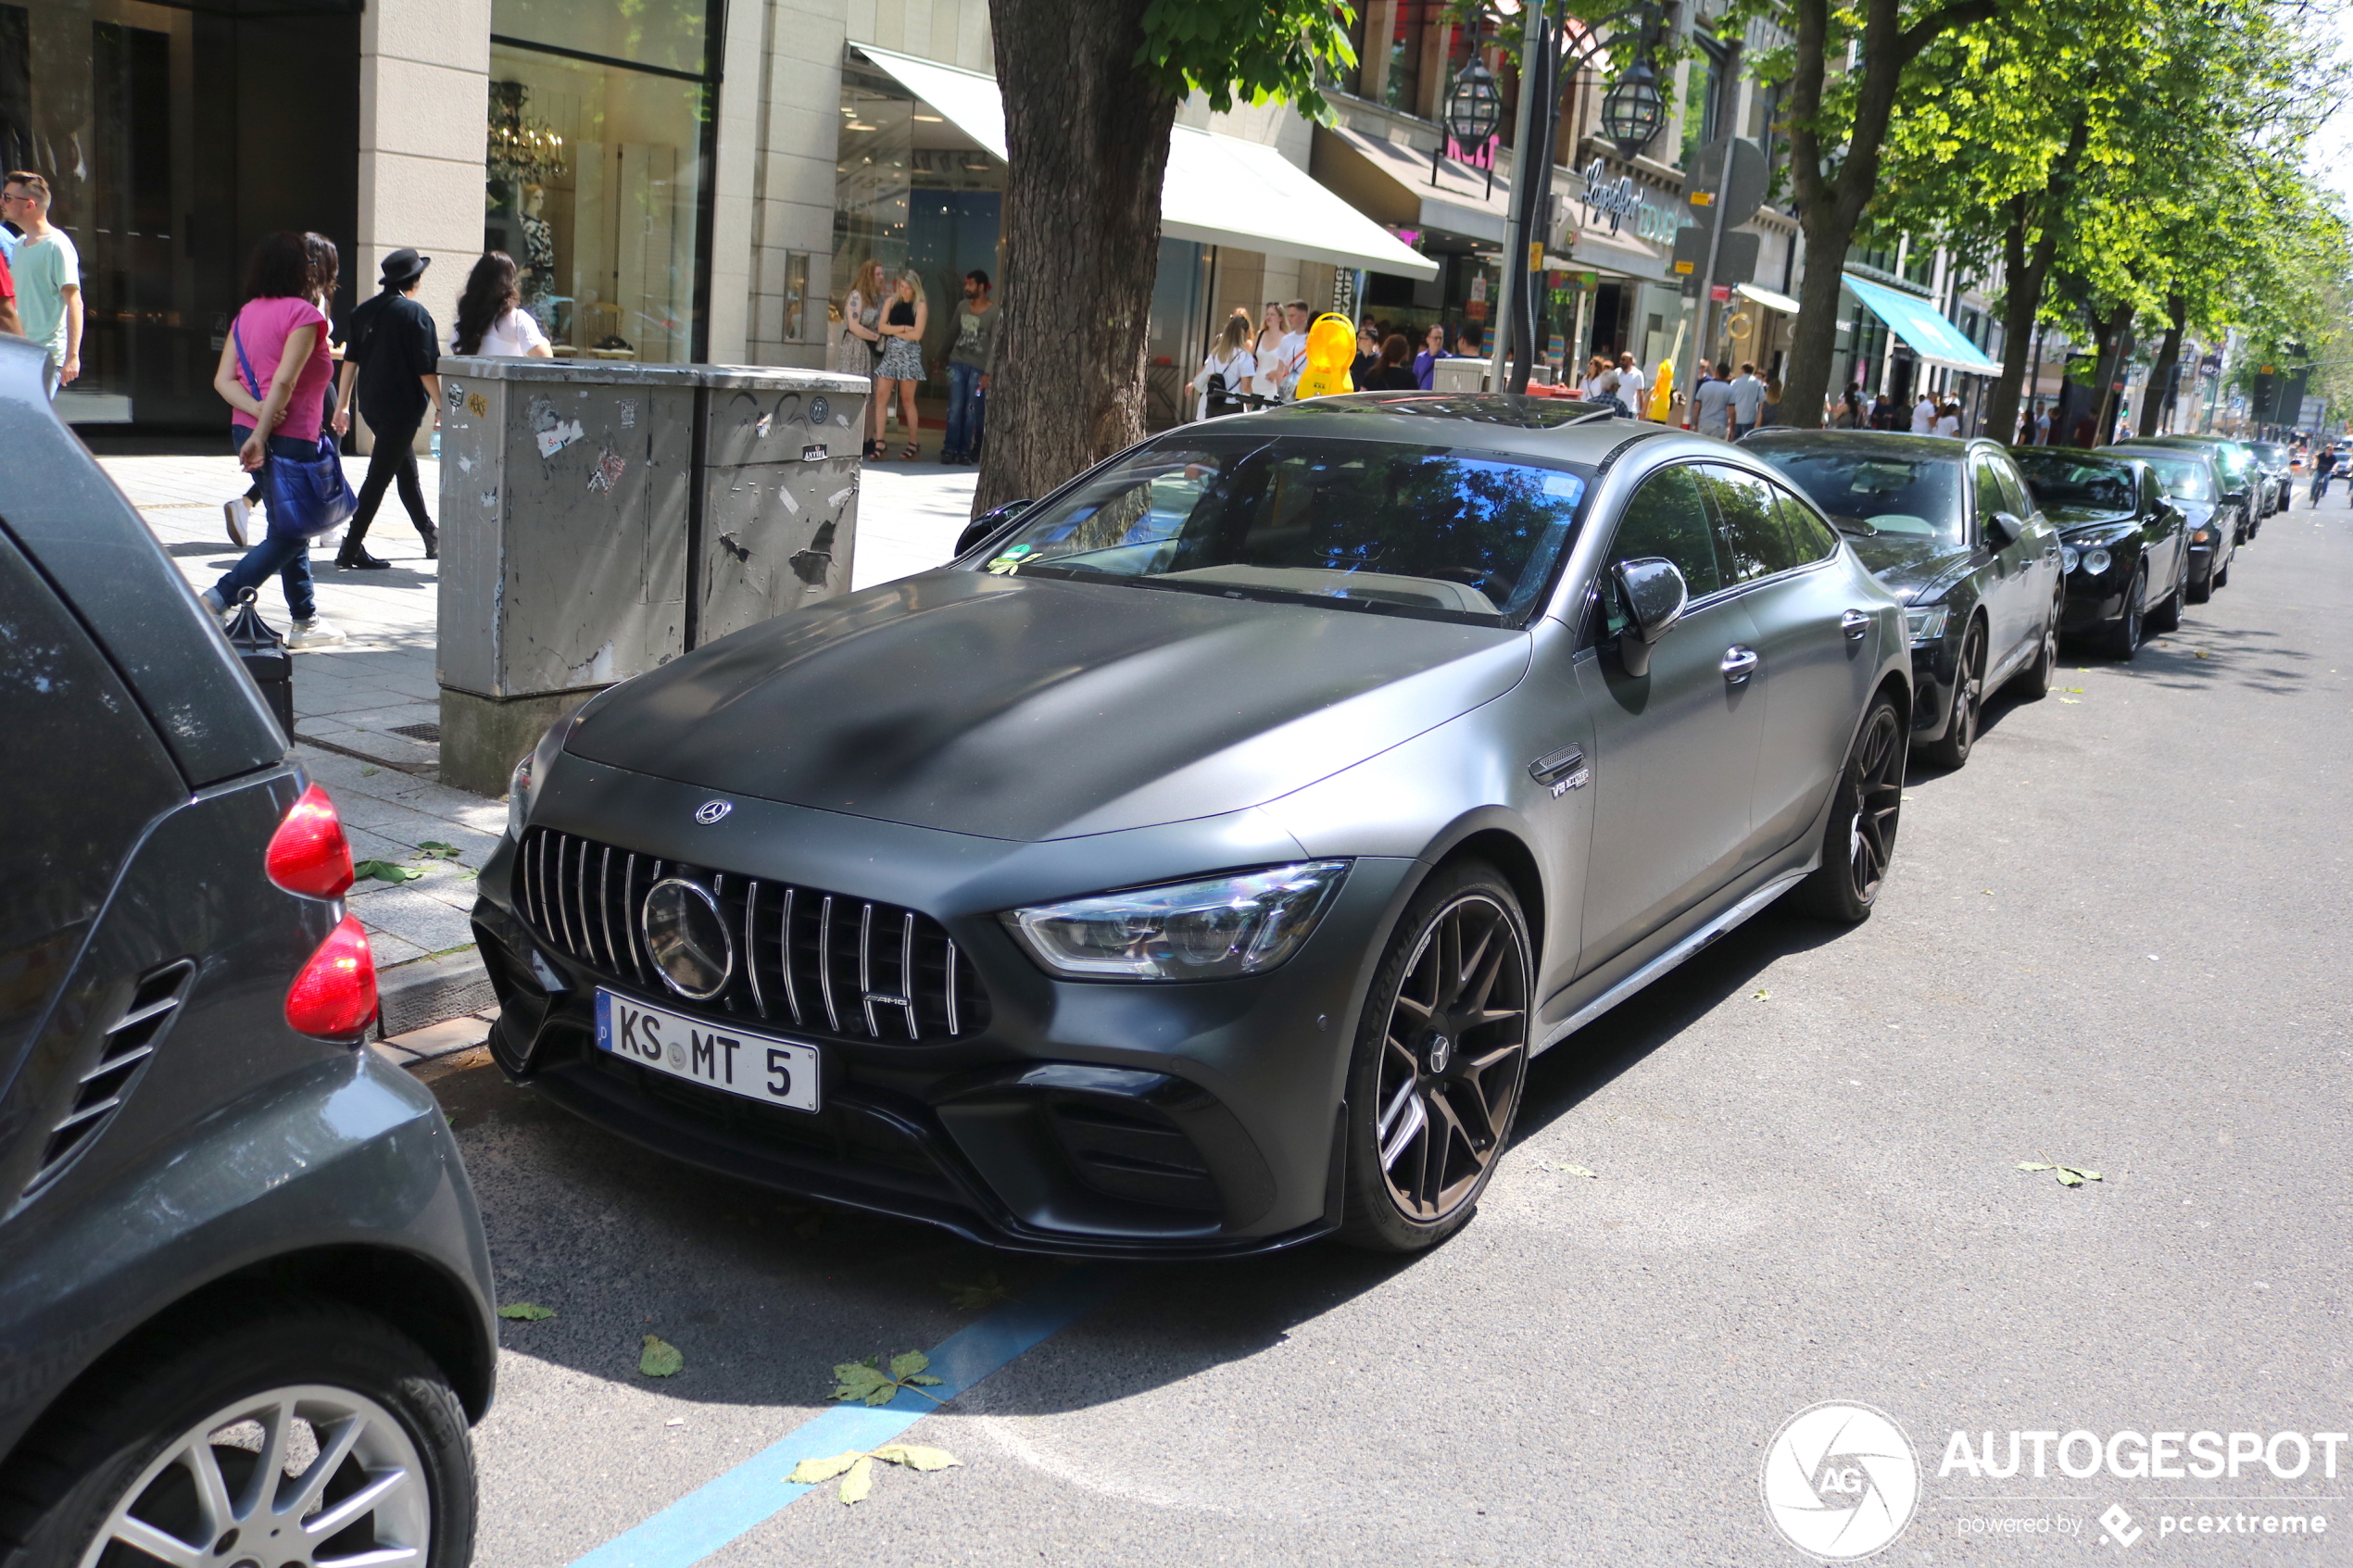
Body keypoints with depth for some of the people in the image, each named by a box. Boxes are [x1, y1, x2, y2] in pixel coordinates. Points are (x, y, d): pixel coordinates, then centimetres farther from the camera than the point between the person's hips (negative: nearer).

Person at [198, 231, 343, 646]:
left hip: (246, 431, 8)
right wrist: (262, 435, -18)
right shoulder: (304, 313, -11)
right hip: (289, 438, -8)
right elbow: (284, 381, -20)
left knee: (290, 528, 16)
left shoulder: (246, 313, 11)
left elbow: (223, 380, 2)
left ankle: (306, 620, 20)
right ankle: (219, 597, -10)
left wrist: (257, 410, -11)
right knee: (289, 534, 1)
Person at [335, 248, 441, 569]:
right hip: (402, 407, -7)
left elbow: (350, 362, 8)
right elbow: (427, 370, -14)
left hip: (370, 405, 7)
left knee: (407, 470, 20)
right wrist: (440, 407, -5)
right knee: (378, 478, -5)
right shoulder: (416, 314, -11)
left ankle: (431, 538, 31)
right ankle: (350, 550, -7)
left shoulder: (362, 311, 8)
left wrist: (342, 405, 12)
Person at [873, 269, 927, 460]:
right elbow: (882, 327, 3)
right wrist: (903, 328, -9)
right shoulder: (892, 301, 11)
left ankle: (913, 444, 9)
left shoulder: (920, 305, -1)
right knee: (881, 396, -6)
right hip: (890, 353, 4)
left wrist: (893, 331, -3)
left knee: (907, 400, 0)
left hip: (909, 354, -4)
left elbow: (916, 334, -10)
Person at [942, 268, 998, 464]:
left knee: (971, 410, -2)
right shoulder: (962, 307, 9)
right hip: (958, 362, 3)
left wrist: (987, 373, -14)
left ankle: (965, 450, 3)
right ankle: (950, 449, 0)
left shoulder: (994, 313, -6)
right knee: (955, 407, -2)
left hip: (978, 367, -3)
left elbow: (995, 344, -9)